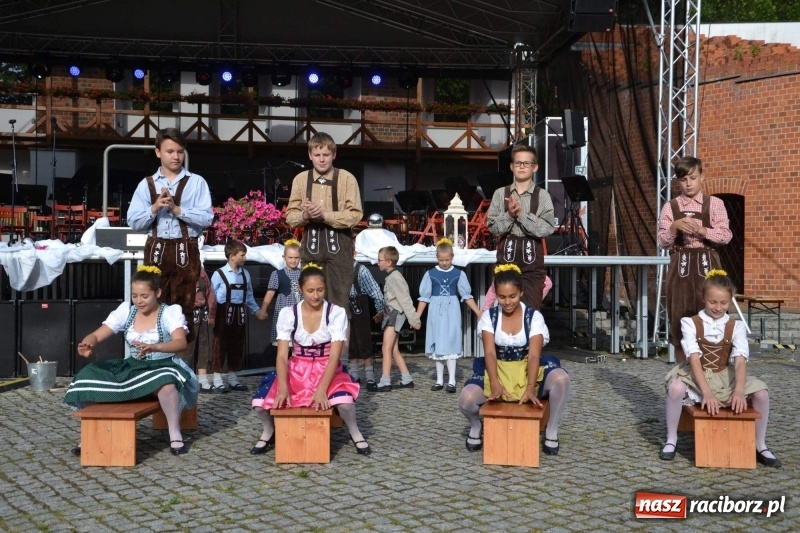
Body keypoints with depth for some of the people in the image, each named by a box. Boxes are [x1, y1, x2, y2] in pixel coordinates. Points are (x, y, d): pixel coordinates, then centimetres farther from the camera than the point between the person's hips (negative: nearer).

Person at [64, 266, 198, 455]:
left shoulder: (170, 312, -9)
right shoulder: (126, 311, 3)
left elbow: (181, 343, -27)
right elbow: (96, 335, -3)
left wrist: (153, 347, -46)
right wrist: (88, 344, -29)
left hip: (162, 367, -4)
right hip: (133, 367, 5)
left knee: (166, 383, -40)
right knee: (91, 377, -16)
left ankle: (175, 435, -23)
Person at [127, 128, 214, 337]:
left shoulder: (196, 182, 2)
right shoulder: (146, 184, 8)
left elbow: (207, 218, -8)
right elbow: (133, 222, 2)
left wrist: (177, 209, -15)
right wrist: (155, 208, -13)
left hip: (185, 250, -2)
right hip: (156, 249, 2)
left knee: (183, 307, 4)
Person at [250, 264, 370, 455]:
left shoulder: (337, 313, -10)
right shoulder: (288, 314, -6)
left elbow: (334, 356, -16)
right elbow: (282, 355, -10)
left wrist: (321, 390, -29)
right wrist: (283, 388, -26)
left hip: (327, 370, -2)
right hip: (297, 370, 2)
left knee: (344, 401, -34)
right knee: (261, 402, -22)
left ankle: (355, 433, -1)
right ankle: (270, 431, 12)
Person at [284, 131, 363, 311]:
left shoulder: (346, 178, -5)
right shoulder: (300, 179, 5)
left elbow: (355, 215, -10)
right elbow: (290, 216, 6)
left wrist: (325, 215, -20)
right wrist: (305, 215, -15)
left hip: (338, 244, -3)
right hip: (311, 243, 3)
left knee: (339, 298, -1)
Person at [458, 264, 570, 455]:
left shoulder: (534, 317, -7)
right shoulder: (489, 316, -3)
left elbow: (534, 355, -17)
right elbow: (490, 352, -14)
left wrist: (530, 387, -34)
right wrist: (495, 384, -32)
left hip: (526, 370, 0)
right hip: (498, 371, 0)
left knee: (561, 379, -33)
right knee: (466, 399, -30)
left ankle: (551, 431, -10)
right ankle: (476, 427, 7)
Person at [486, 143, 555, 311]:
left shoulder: (542, 195, 2)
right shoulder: (500, 194, 6)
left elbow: (547, 229, -8)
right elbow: (493, 227, 0)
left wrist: (522, 214, -15)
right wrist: (509, 215, -15)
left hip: (532, 257, -1)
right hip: (506, 254, 1)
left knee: (531, 308, 0)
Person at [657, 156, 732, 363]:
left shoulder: (715, 204, 4)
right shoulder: (670, 207, 6)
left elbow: (726, 235, -5)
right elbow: (662, 242, 2)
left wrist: (701, 230, -17)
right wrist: (675, 227, -15)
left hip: (706, 264, -1)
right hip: (680, 266, 1)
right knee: (679, 316, 3)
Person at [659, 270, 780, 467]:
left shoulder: (736, 327, -3)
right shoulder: (690, 323, -10)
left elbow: (740, 361, -16)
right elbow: (694, 359, -20)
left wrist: (738, 391, -34)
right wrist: (707, 392, -33)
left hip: (725, 377, 3)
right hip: (695, 376, -2)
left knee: (761, 391, -22)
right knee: (676, 387, -36)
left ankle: (760, 445, 0)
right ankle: (671, 440, -13)